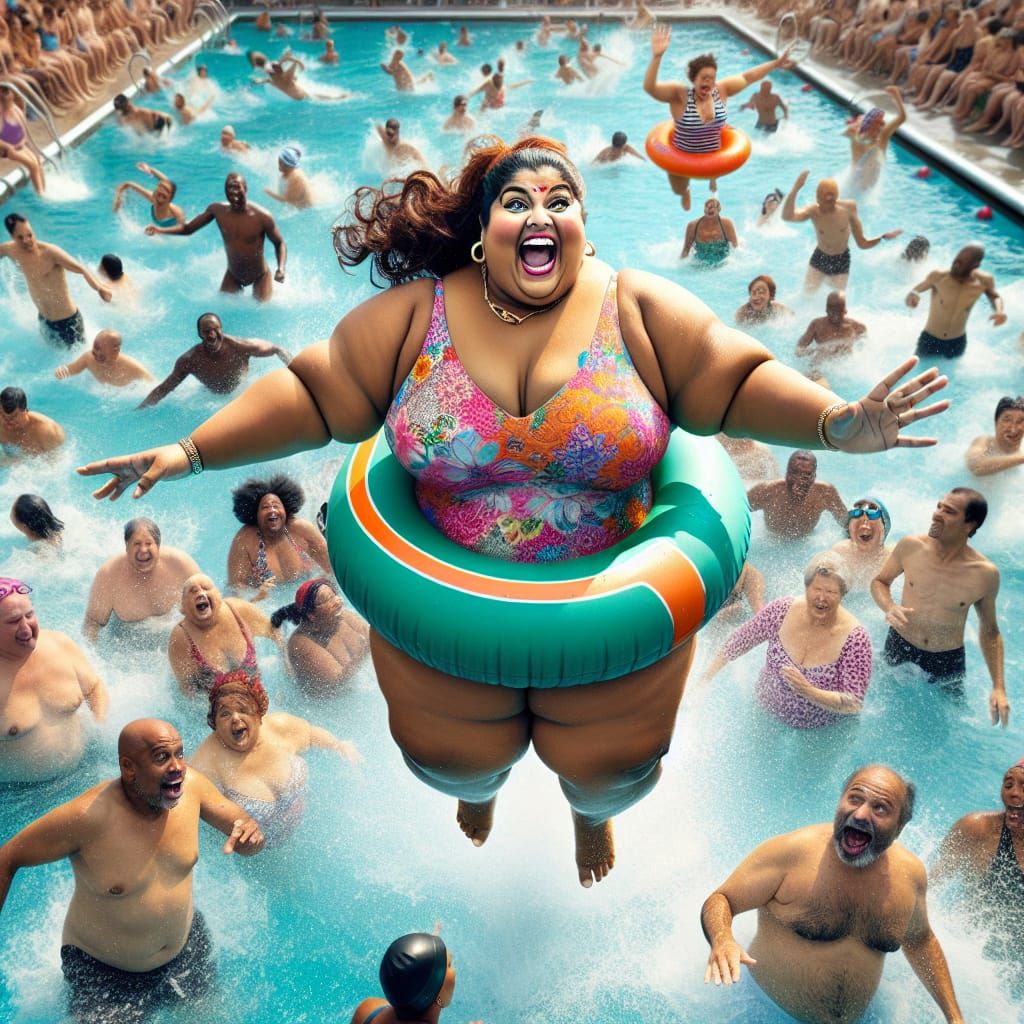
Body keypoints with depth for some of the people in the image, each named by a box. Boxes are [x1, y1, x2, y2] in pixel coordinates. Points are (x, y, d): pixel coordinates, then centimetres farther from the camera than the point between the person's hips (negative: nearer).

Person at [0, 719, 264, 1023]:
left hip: (187, 946, 4)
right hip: (102, 969, -4)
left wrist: (251, 835, -30)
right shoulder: (86, 816, -32)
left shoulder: (190, 785, -20)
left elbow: (238, 821, -6)